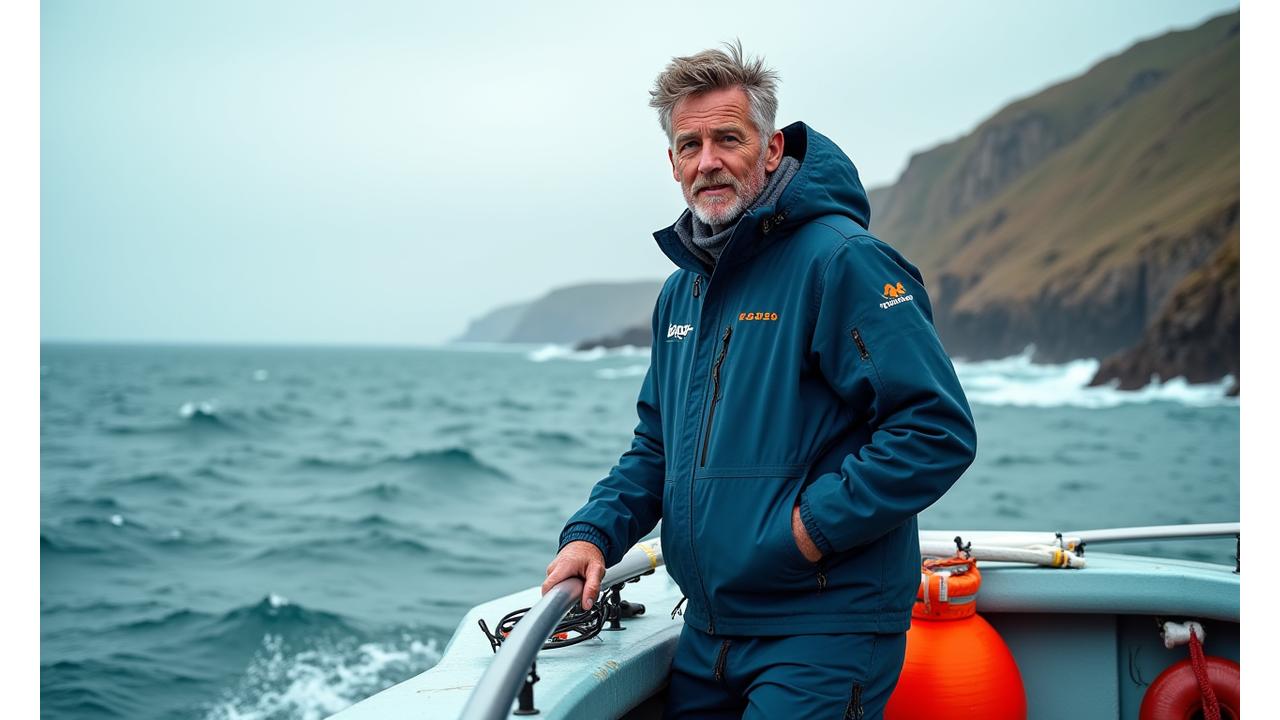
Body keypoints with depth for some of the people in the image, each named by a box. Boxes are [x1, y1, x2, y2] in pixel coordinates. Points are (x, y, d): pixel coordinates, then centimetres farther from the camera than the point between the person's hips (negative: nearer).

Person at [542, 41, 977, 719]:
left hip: (824, 635, -8)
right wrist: (593, 534, 6)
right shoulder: (681, 293, 14)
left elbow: (938, 428, -19)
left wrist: (814, 525, -19)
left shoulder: (841, 260, -13)